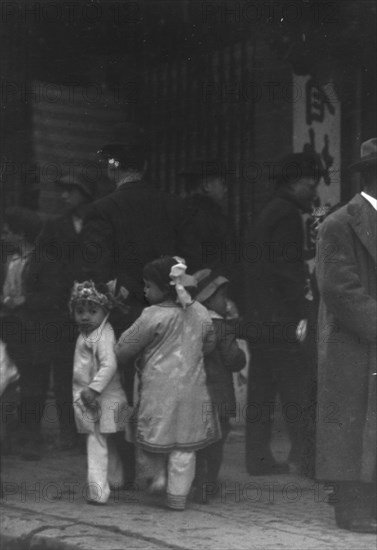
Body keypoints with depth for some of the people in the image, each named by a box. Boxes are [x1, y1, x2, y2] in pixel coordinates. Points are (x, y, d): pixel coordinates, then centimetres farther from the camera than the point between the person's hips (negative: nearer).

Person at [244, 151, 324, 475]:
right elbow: (288, 269, -17)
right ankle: (304, 456, -8)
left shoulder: (267, 214, 20)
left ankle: (258, 457, 11)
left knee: (262, 390, 9)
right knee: (295, 390, -8)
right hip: (281, 319, -10)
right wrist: (301, 314, -16)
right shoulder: (288, 214, -9)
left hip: (258, 319, 10)